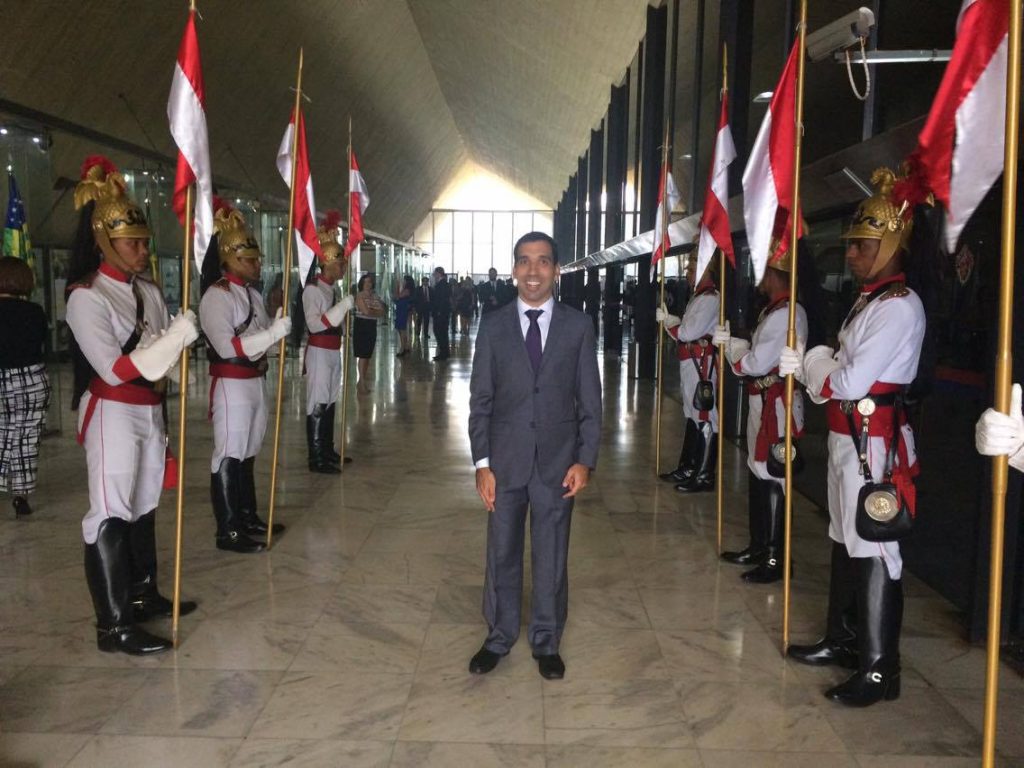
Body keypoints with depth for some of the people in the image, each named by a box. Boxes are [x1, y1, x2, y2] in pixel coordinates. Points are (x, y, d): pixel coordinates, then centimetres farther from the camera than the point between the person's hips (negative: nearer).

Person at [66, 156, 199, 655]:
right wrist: (175, 338, -22)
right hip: (112, 414, -8)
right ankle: (112, 626, 2)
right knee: (111, 515, -4)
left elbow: (165, 355, 16)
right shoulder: (86, 297, -14)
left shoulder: (148, 291, 8)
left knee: (144, 505, 16)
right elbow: (113, 369, -21)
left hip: (150, 410, 8)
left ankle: (143, 595, 31)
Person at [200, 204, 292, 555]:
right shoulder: (216, 295, -15)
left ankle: (248, 517, 29)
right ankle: (228, 531, 4)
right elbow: (228, 346, -24)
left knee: (248, 453, 17)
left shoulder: (252, 293, 13)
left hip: (255, 381, 9)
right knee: (229, 456, -3)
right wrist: (274, 331, -24)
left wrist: (279, 323, -2)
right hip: (231, 385, -9)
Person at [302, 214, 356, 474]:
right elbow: (314, 324, -27)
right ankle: (316, 458, -1)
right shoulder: (312, 289, -14)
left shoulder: (332, 288, 12)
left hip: (333, 352, 9)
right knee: (317, 403, -5)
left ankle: (327, 451, 23)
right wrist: (346, 304, -27)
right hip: (319, 352, -9)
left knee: (330, 402, 14)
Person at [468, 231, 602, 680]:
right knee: (501, 554, 12)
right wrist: (482, 463, -5)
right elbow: (480, 399, 1)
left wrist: (585, 460, -6)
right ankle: (499, 638, 30)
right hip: (505, 459, 1)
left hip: (557, 461, 0)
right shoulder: (493, 326, 1)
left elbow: (590, 399, 1)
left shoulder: (578, 326, 0)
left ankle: (546, 642, 27)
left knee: (551, 556, 10)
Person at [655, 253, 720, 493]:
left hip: (702, 363, -11)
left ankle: (705, 476, -3)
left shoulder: (710, 298, -15)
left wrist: (666, 320, -5)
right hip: (690, 363, 11)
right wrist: (669, 318, 2)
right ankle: (687, 467, 29)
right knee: (690, 414, 17)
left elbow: (688, 332, -21)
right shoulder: (699, 296, 18)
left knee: (704, 417, -7)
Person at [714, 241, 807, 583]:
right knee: (757, 473, 17)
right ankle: (758, 546, 30)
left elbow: (757, 363, -21)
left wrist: (730, 346, -5)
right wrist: (732, 340, 3)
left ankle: (776, 559, 5)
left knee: (772, 478, -4)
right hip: (762, 401, 11)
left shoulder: (787, 313, -19)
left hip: (776, 403, -11)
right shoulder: (772, 310, 14)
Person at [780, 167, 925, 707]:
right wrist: (809, 366, -3)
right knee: (845, 543, 18)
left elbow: (850, 381, -23)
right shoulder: (870, 299, 14)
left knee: (874, 551, -4)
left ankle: (879, 670, 6)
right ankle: (842, 640, 33)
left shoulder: (899, 306, -18)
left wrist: (812, 363, -6)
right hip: (846, 437, 10)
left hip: (874, 442, -10)